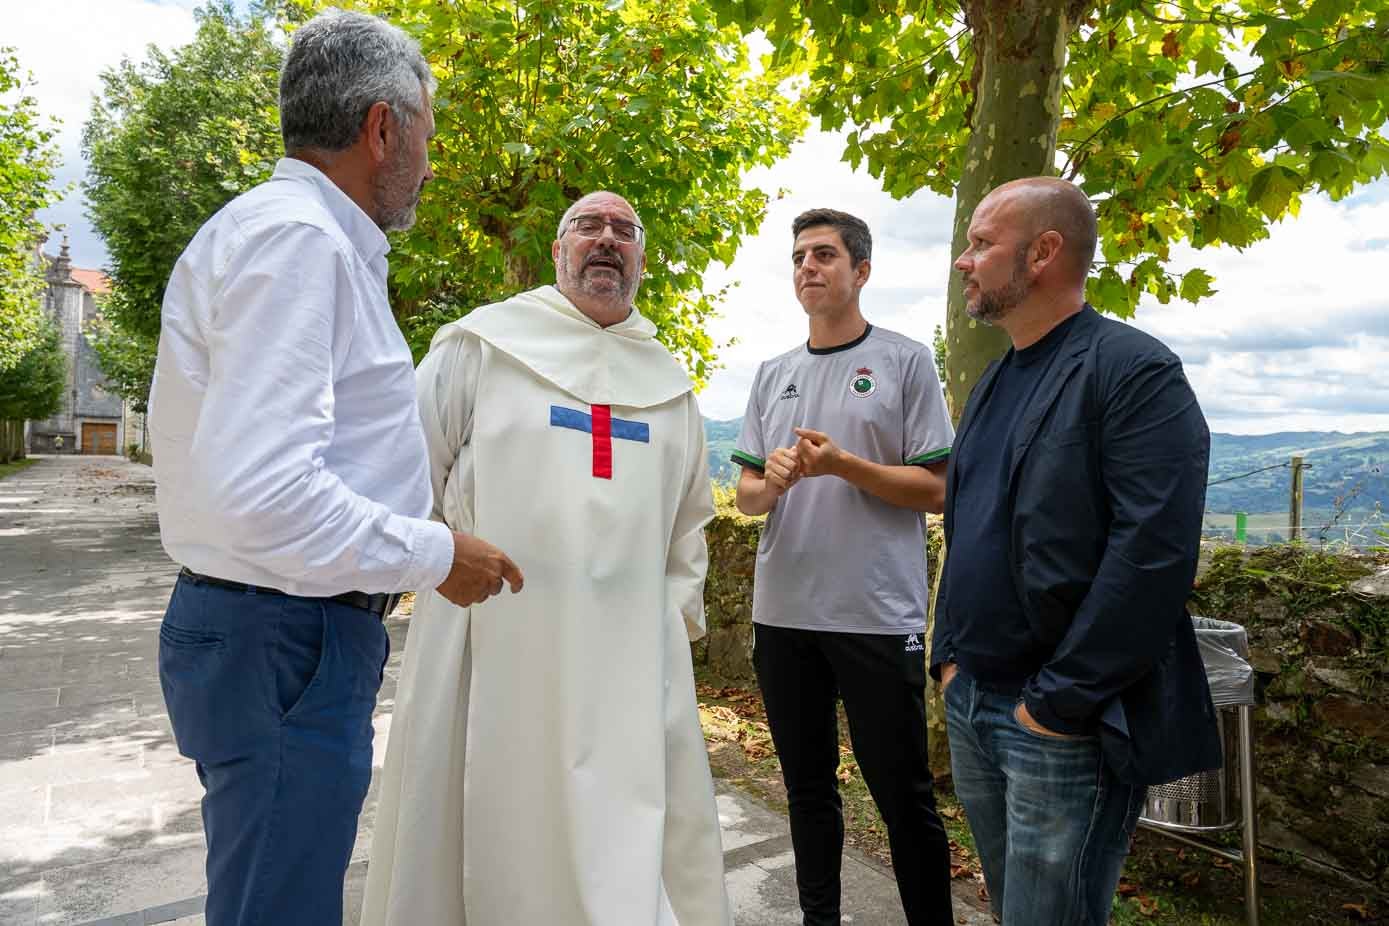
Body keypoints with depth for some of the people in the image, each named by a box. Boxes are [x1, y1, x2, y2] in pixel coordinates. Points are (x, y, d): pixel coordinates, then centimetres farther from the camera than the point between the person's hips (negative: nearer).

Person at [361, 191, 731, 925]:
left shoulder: (668, 381, 15)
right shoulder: (482, 343, 2)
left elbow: (689, 525, 21)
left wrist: (678, 614, 15)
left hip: (629, 660, 4)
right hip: (492, 644, -3)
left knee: (637, 853, 9)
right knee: (484, 843, 8)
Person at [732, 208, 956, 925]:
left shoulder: (905, 362, 0)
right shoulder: (773, 374, 12)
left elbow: (933, 489, -5)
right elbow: (745, 495, 12)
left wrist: (842, 464, -18)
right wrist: (771, 482, -11)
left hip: (877, 614, -4)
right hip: (784, 612, 5)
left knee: (903, 794, 5)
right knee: (808, 787, 16)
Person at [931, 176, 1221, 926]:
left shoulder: (1134, 371, -13)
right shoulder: (995, 382, 13)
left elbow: (1153, 554, -22)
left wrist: (1059, 702, -19)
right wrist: (949, 657, 9)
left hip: (1065, 722, -8)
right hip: (969, 701, 8)